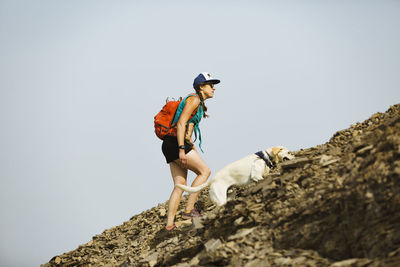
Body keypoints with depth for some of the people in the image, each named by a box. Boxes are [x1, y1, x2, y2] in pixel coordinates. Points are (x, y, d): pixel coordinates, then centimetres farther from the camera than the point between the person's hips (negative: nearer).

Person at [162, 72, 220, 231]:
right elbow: (180, 124, -18)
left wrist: (193, 149, 24)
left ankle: (169, 224, 1)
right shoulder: (194, 99, -7)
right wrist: (181, 149, -24)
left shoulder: (199, 104, 22)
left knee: (180, 185, 5)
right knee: (204, 171, -8)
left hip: (171, 146, 10)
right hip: (176, 143, -10)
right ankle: (189, 210, -10)